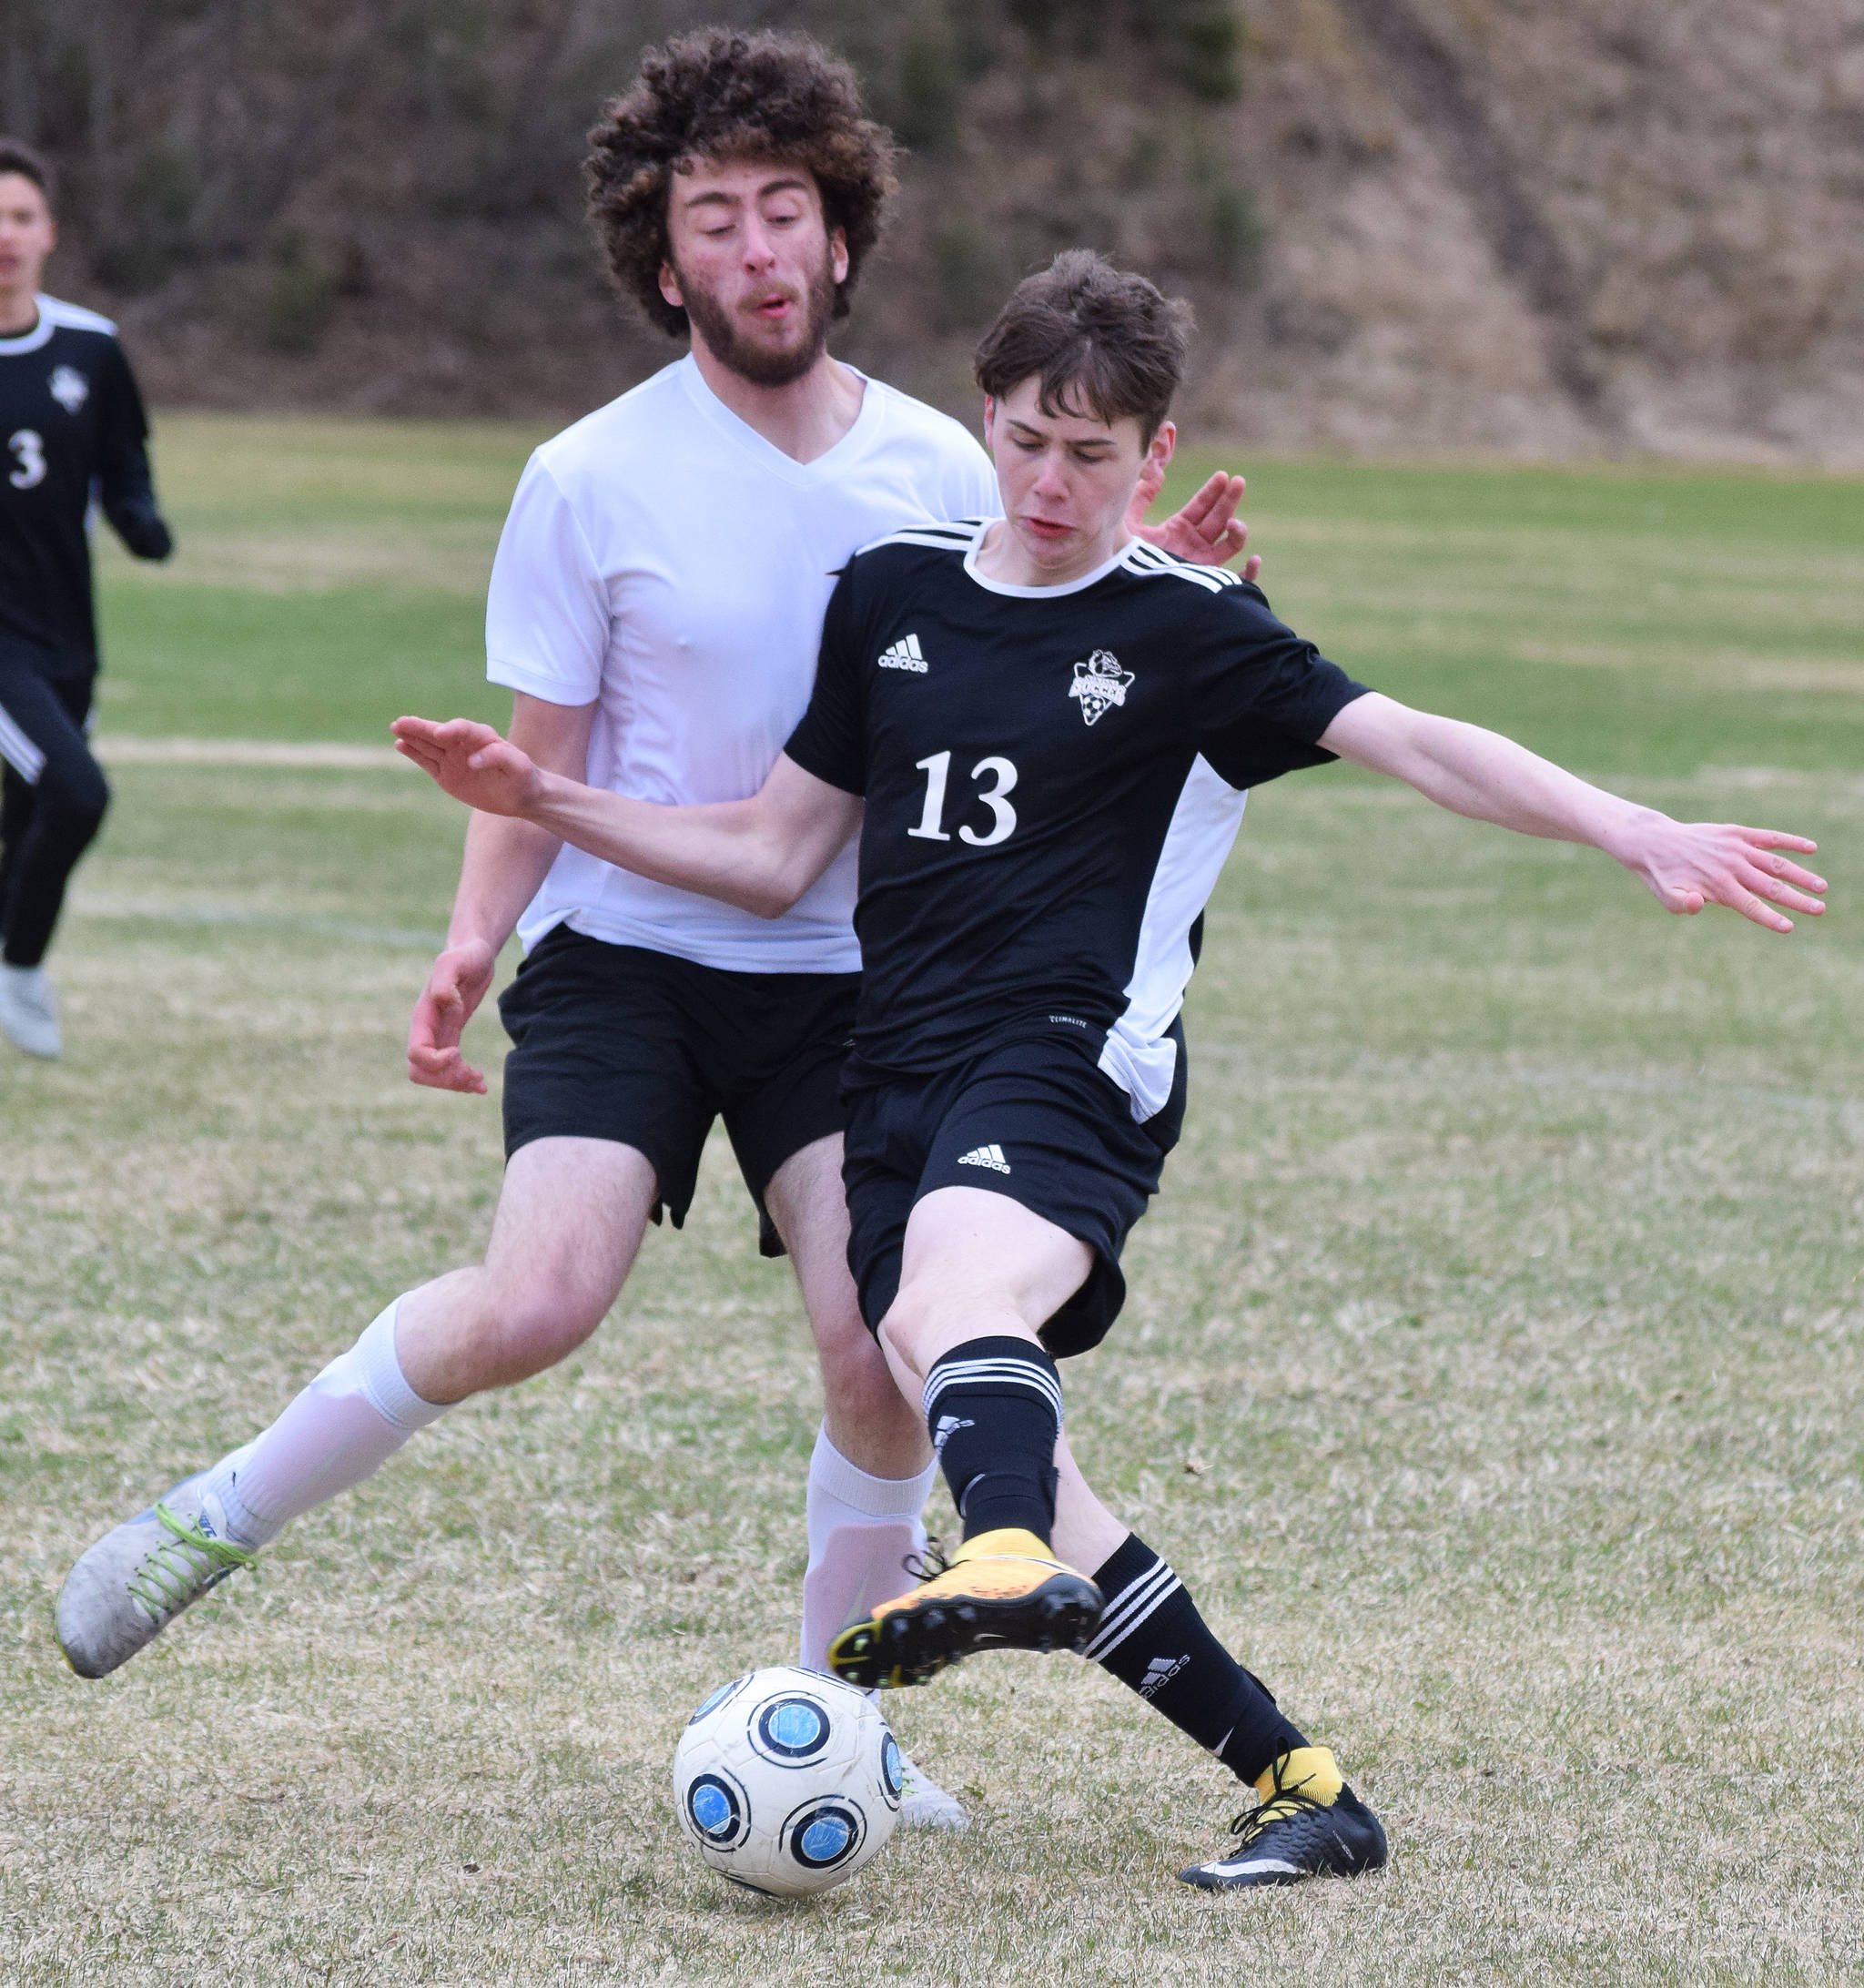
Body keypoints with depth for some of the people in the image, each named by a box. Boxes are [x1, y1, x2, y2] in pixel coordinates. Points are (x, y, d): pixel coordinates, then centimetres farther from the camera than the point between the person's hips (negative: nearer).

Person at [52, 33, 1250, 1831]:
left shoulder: (942, 469, 3)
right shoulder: (592, 482, -6)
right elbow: (540, 758, 0)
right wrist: (473, 940, -16)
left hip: (851, 973, 3)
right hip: (628, 956, -3)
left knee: (884, 1358, -13)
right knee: (535, 1303, -23)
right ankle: (221, 1516, -1)